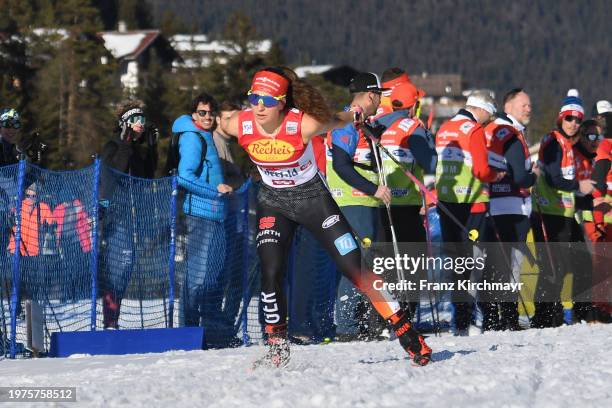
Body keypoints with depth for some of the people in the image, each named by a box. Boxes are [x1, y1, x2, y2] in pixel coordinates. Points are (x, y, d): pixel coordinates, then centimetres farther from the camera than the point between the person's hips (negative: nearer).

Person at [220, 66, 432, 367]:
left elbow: (335, 122, -8)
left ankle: (405, 331, 4)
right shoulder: (239, 125, -21)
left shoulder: (303, 124, -29)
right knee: (271, 274, -14)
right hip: (273, 203, 2)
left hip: (313, 198, -2)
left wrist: (356, 114, 10)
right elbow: (221, 125, 4)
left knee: (355, 268, -5)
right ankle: (277, 347, 3)